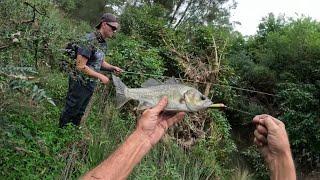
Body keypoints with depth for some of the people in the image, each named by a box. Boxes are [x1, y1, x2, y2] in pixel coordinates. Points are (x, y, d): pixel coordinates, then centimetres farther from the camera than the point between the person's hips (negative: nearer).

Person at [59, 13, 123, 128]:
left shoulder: (103, 43, 5)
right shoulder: (90, 40, -22)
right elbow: (80, 66, -25)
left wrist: (112, 68, 1)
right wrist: (100, 76, -23)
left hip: (91, 84, 8)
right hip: (80, 84, -8)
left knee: (79, 113, 21)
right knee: (70, 113, 8)